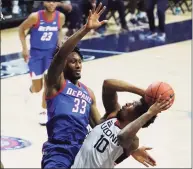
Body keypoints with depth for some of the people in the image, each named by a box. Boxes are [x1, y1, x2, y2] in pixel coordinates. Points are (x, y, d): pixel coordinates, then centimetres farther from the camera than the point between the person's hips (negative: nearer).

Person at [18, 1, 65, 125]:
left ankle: (44, 112, 8)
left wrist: (59, 43, -3)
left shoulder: (60, 17, -12)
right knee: (37, 89, 2)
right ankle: (32, 89, 41)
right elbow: (21, 29, -7)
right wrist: (24, 48, -11)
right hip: (36, 52, -2)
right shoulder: (35, 17, -22)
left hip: (51, 52, 2)